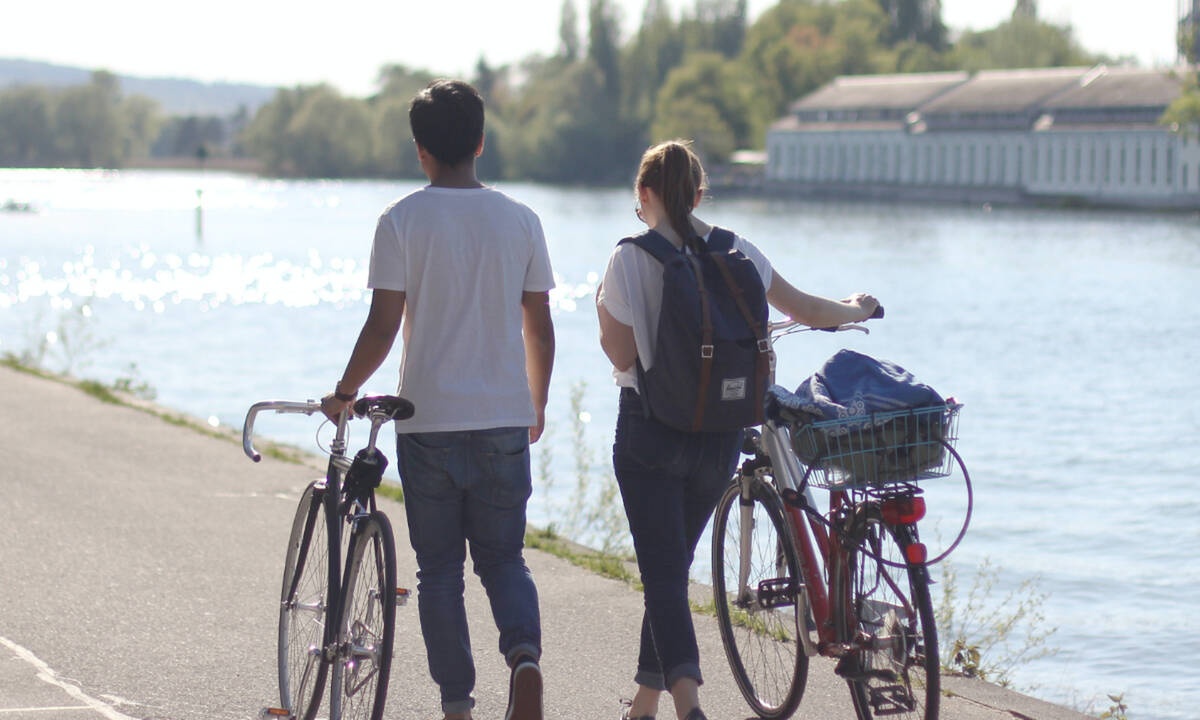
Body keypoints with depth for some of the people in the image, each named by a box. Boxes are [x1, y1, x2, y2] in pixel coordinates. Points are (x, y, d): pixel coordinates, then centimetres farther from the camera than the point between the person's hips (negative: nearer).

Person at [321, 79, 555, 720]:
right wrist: (537, 405, 20)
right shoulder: (519, 220, 3)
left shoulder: (402, 221, -6)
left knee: (439, 569, 9)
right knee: (503, 558, 12)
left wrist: (343, 394, 6)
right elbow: (539, 328, 5)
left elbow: (382, 327, -9)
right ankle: (524, 653, -15)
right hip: (505, 420, 2)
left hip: (428, 421, -2)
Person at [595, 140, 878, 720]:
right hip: (722, 431, 4)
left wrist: (603, 313, 10)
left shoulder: (631, 260, -10)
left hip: (651, 430, -4)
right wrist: (856, 309, 33)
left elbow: (622, 354, -9)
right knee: (674, 564, 18)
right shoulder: (737, 253, 2)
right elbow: (806, 309, 14)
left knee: (662, 570, -4)